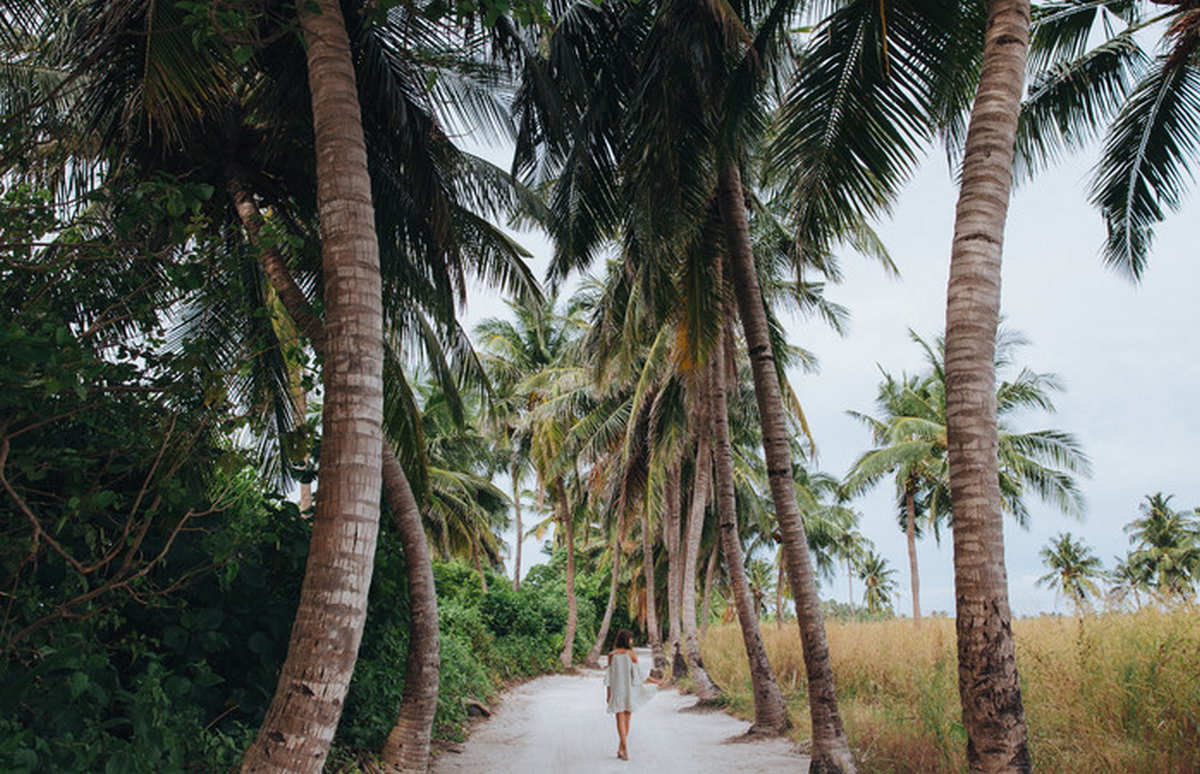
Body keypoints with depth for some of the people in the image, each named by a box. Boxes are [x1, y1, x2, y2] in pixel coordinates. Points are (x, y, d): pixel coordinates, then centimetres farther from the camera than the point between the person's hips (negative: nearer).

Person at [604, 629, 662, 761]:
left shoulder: (612, 655, -2)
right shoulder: (631, 654, -8)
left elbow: (609, 674, -1)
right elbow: (638, 673, -7)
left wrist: (608, 693, 5)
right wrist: (655, 681, 3)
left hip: (616, 690, 1)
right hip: (629, 690, -1)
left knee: (620, 720, 1)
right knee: (626, 719, 14)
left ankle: (624, 748, -15)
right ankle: (620, 749, 17)